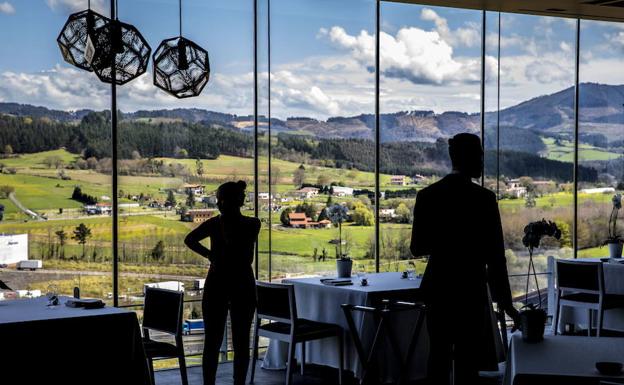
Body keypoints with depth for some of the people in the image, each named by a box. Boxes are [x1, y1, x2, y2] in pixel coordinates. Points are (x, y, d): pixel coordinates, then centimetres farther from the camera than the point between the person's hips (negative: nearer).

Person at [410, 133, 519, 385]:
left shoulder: (427, 195, 0)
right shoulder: (483, 198, -12)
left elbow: (417, 248, 3)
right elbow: (494, 255, -11)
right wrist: (505, 302, -5)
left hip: (438, 287, 5)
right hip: (470, 288, -4)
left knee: (439, 358, 14)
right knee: (467, 364, 1)